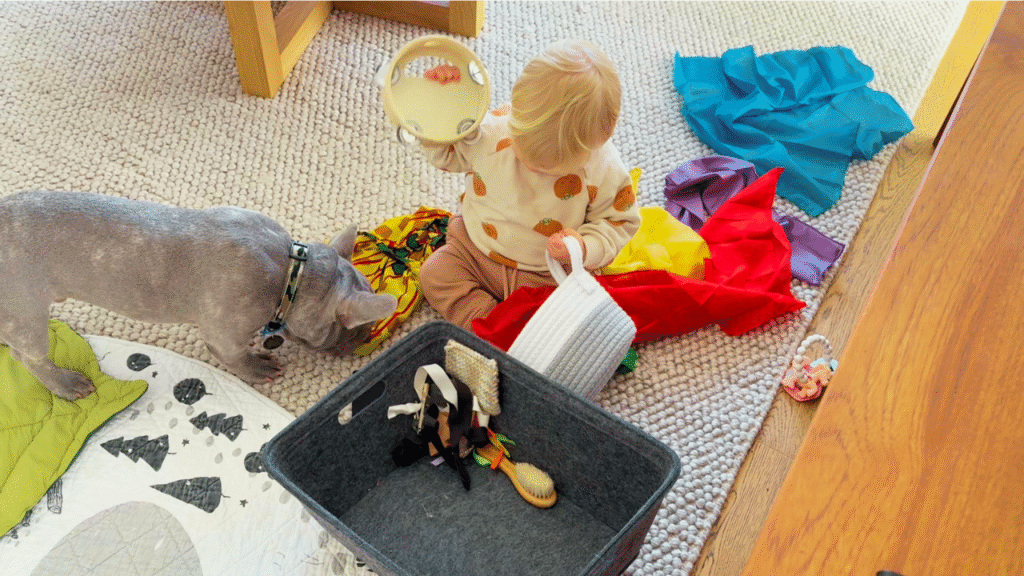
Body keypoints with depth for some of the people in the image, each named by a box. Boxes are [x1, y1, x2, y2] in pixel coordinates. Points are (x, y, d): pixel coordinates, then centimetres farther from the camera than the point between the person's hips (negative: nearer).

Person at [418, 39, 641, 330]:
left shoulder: (604, 169, -23)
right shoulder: (492, 130, -19)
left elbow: (620, 221, -6)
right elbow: (446, 153, 0)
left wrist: (585, 248, -26)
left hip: (549, 276, -3)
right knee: (434, 274, -13)